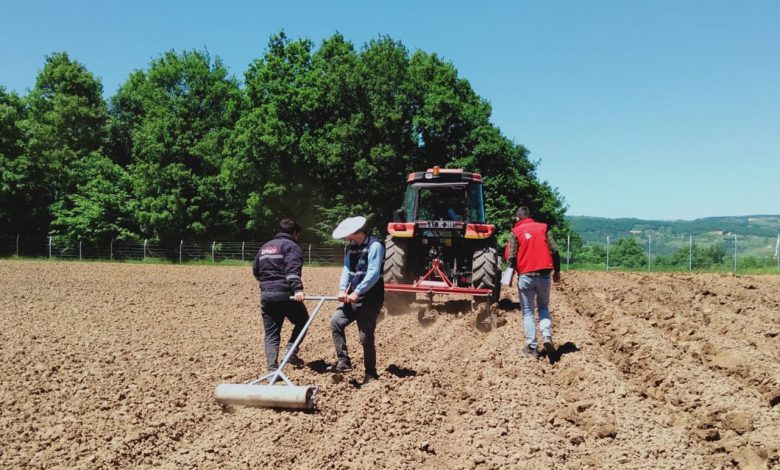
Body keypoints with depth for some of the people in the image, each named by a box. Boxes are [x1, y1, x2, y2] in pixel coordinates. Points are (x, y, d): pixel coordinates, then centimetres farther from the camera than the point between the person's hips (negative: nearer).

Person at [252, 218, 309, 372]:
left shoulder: (265, 247, 21)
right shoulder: (292, 246, -2)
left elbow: (255, 270, 28)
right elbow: (293, 270, -20)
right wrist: (297, 289, -31)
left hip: (265, 294, 6)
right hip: (285, 294, -6)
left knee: (271, 334, 7)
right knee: (302, 321, 17)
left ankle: (272, 368, -3)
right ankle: (291, 349, 1)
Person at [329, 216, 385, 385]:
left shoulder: (375, 245, -15)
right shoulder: (351, 247, 10)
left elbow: (373, 274, -21)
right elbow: (347, 270, 3)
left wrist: (357, 292, -23)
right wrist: (342, 289, -14)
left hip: (370, 299, -7)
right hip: (354, 297, 7)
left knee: (366, 337, -2)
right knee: (335, 321, -5)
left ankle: (371, 374, 15)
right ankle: (343, 361, 3)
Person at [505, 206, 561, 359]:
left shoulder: (516, 232, 0)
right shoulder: (543, 228, 7)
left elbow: (512, 257, -6)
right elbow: (554, 251, 3)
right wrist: (557, 270, 12)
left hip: (525, 275, -2)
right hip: (544, 274, 2)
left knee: (528, 311, 7)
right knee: (543, 307, 19)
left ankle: (532, 347, 4)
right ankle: (547, 336, -2)